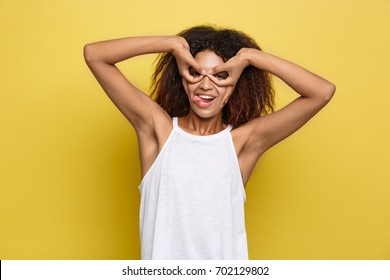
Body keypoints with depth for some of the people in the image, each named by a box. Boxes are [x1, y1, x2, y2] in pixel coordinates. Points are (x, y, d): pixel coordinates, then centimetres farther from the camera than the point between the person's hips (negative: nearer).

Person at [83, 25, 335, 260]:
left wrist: (250, 56, -16)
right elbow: (94, 55, -8)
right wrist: (173, 44, -15)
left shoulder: (244, 140, -8)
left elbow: (323, 92, -14)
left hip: (224, 266, 0)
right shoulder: (157, 127, -6)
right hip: (161, 263, 0)